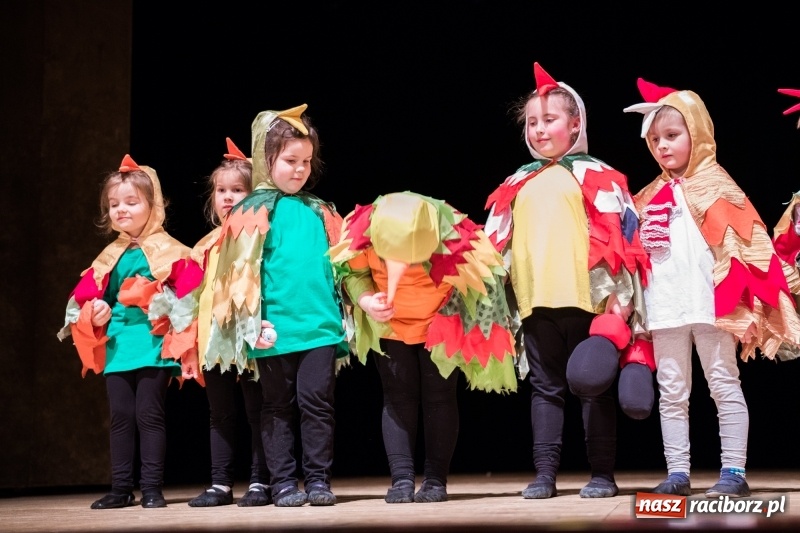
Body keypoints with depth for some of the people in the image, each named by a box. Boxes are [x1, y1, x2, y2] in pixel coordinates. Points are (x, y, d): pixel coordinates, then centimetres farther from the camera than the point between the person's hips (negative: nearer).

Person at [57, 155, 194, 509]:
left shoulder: (167, 251, -2)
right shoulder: (110, 257, 14)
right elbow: (86, 298, 16)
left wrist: (165, 306, -25)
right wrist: (94, 315, -4)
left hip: (154, 346, -5)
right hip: (117, 347, 5)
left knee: (149, 414, -4)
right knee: (121, 417, 8)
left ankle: (152, 488, 3)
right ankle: (121, 488, 14)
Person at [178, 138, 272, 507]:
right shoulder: (206, 246, 13)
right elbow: (192, 299, 12)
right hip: (212, 341, 6)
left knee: (256, 411, 3)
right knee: (220, 415, 11)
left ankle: (260, 483, 9)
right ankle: (221, 484, 16)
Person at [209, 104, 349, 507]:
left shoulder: (320, 213, 11)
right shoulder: (252, 212, -1)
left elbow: (339, 265, 16)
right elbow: (241, 272, -5)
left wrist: (344, 317, 12)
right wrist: (253, 324, -12)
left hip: (320, 326, 3)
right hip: (275, 330, -2)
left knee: (316, 402, 3)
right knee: (279, 407, 6)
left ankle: (318, 480, 10)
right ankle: (283, 482, 12)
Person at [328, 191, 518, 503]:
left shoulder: (452, 234, -32)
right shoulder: (365, 230, -27)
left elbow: (477, 280, -15)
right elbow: (352, 271, -10)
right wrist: (365, 300, -29)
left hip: (442, 327, -1)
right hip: (390, 326, 2)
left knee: (439, 398, -2)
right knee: (398, 399, -2)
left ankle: (436, 480, 2)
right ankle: (402, 480, -2)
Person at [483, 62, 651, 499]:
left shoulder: (596, 177, 3)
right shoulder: (517, 185, 15)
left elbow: (619, 238, -3)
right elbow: (497, 244, 17)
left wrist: (617, 304, -9)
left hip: (587, 299, -4)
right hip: (535, 300, 4)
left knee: (593, 388, 1)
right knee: (545, 387, 7)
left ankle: (602, 473, 7)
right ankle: (544, 473, 10)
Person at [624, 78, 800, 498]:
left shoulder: (714, 185, 0)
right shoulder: (651, 196, 14)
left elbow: (744, 242, -6)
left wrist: (741, 299, -14)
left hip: (708, 303, -5)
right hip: (664, 306, 5)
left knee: (724, 385, 0)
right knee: (671, 392, 6)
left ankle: (734, 473, 1)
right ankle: (677, 473, 11)